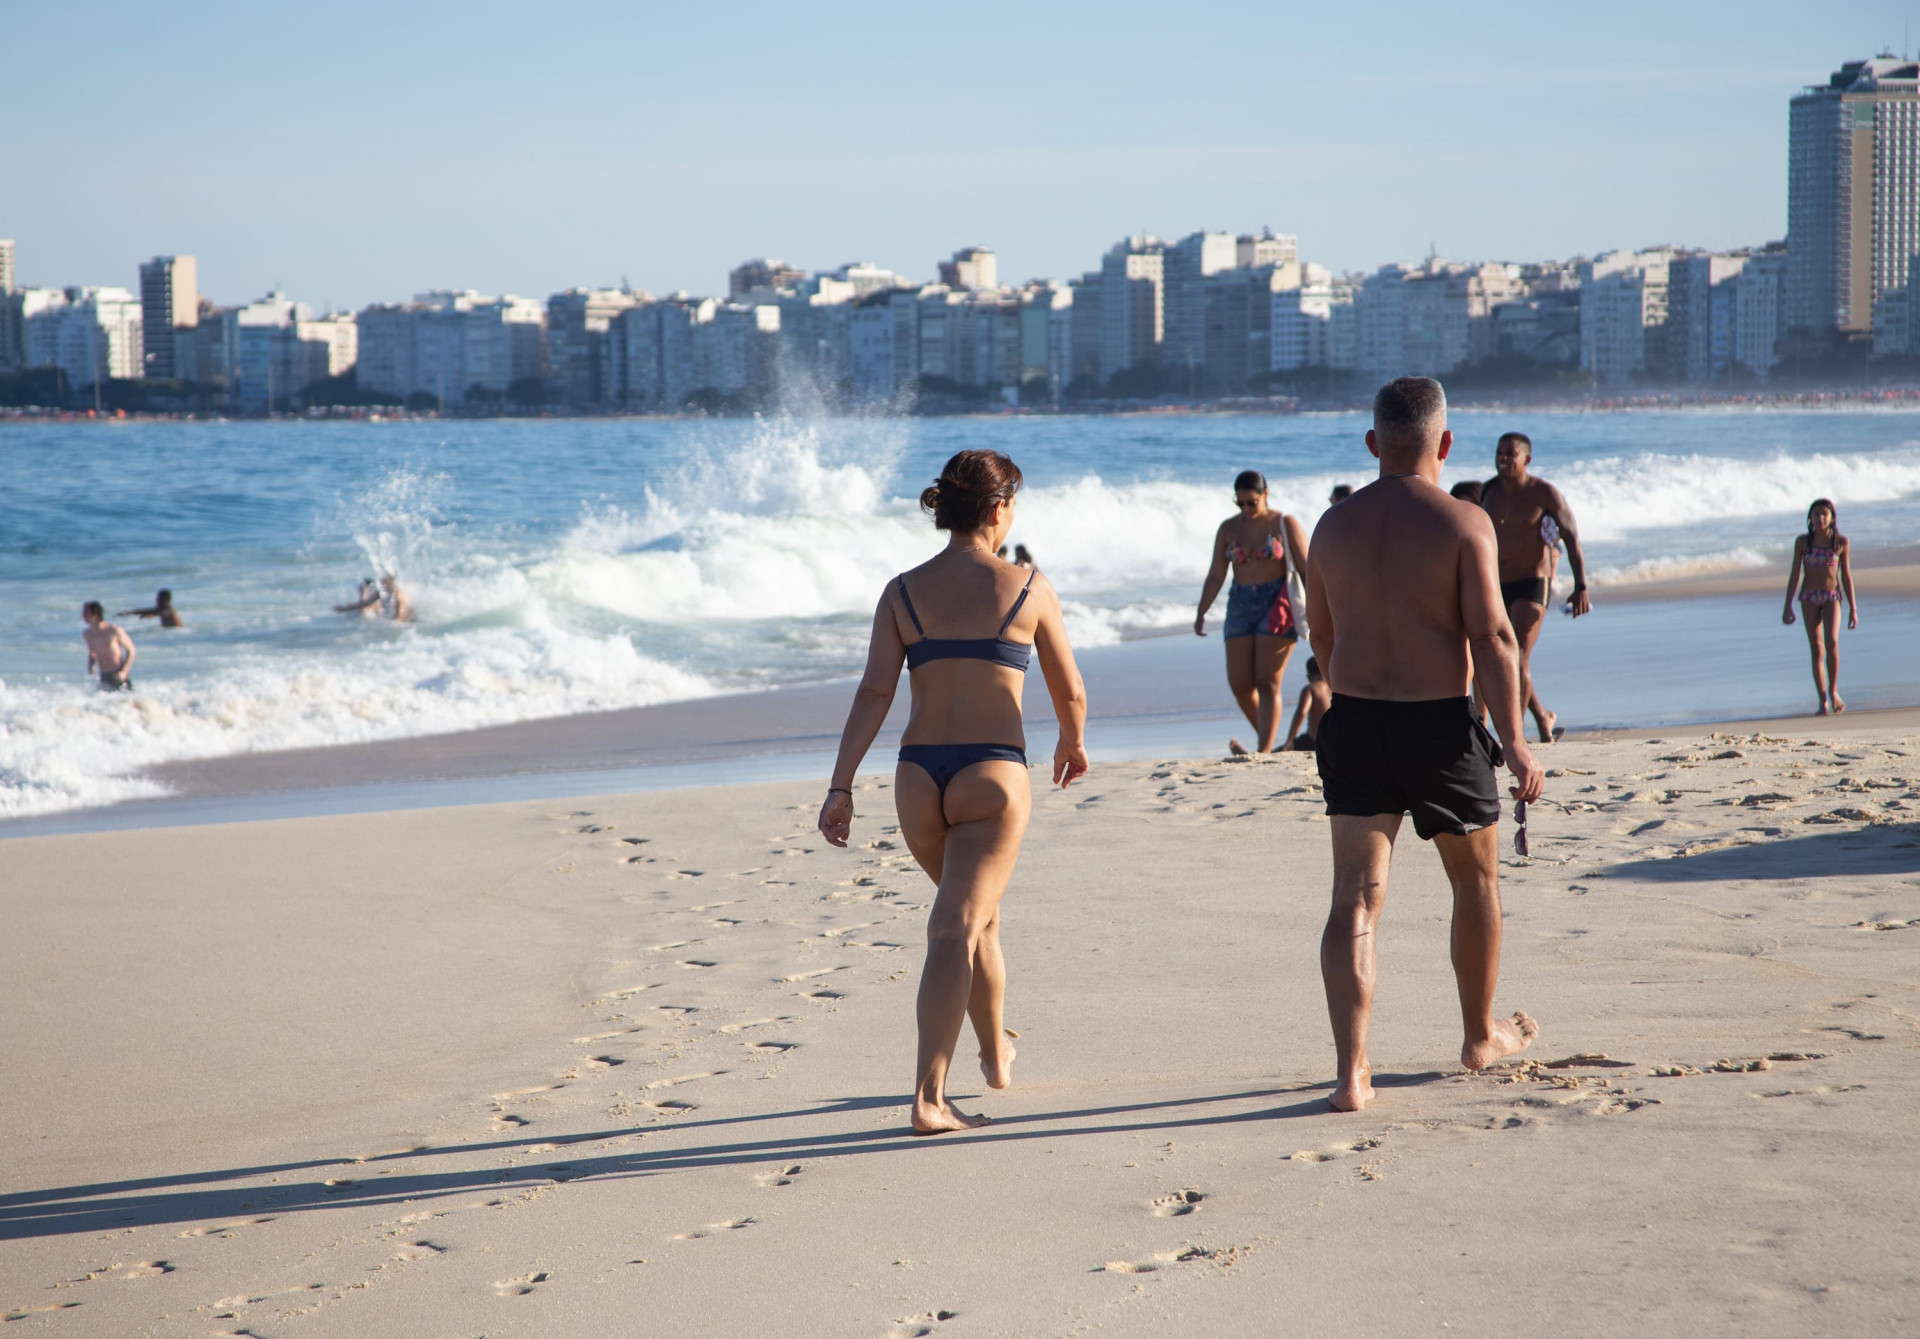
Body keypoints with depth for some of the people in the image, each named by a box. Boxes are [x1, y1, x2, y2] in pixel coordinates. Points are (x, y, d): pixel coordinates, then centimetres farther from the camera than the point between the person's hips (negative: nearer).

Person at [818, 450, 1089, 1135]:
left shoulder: (903, 591, 5)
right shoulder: (1027, 588, 0)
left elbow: (874, 693, -3)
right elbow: (1069, 692, 8)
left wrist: (841, 787, -5)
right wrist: (1073, 742, 29)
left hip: (918, 779, 4)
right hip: (993, 774, -4)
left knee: (979, 915, 25)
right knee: (957, 931, -7)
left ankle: (996, 1056, 42)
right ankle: (928, 1096, -19)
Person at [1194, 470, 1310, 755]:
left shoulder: (1284, 525, -2)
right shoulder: (1228, 528, 8)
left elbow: (1307, 569, -3)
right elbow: (1215, 575, 7)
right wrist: (1201, 613, -3)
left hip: (1277, 606, -4)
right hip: (1241, 607, 5)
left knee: (1267, 683, -11)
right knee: (1239, 684, 0)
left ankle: (1264, 751, -13)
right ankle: (1266, 739, 20)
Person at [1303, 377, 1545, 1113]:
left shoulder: (1335, 525, 6)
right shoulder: (1463, 523, -9)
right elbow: (1491, 637, -15)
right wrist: (1515, 740, -12)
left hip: (1353, 722, 3)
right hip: (1440, 724, -3)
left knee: (1357, 896, 0)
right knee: (1475, 880, 19)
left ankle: (1352, 1071, -11)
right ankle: (1482, 1035, 35)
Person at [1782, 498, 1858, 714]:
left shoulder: (1841, 542, 2)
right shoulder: (1803, 542, 2)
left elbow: (1846, 576, 7)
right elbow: (1795, 574, 5)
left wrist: (1853, 608, 7)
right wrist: (1788, 605, 1)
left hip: (1832, 597, -1)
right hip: (1809, 598, 1)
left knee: (1831, 642, -21)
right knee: (1816, 649, -1)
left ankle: (1833, 691, -3)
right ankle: (1823, 700, 3)